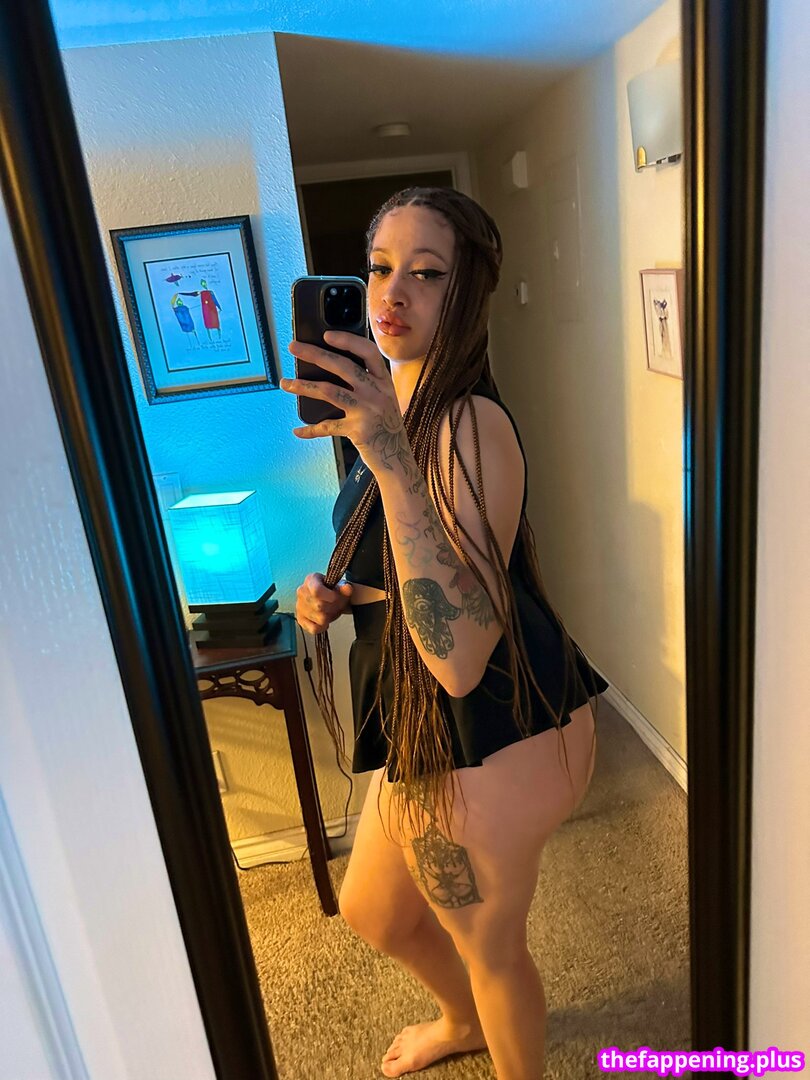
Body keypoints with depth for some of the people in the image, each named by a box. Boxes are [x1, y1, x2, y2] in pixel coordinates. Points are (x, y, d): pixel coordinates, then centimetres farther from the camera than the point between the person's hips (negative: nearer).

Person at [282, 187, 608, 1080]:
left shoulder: (470, 426, -25)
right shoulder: (397, 406, 6)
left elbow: (459, 655, -36)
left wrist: (387, 455, -40)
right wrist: (332, 594, -2)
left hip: (491, 741, -9)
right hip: (425, 734, 10)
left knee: (486, 942, 18)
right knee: (372, 913, 29)